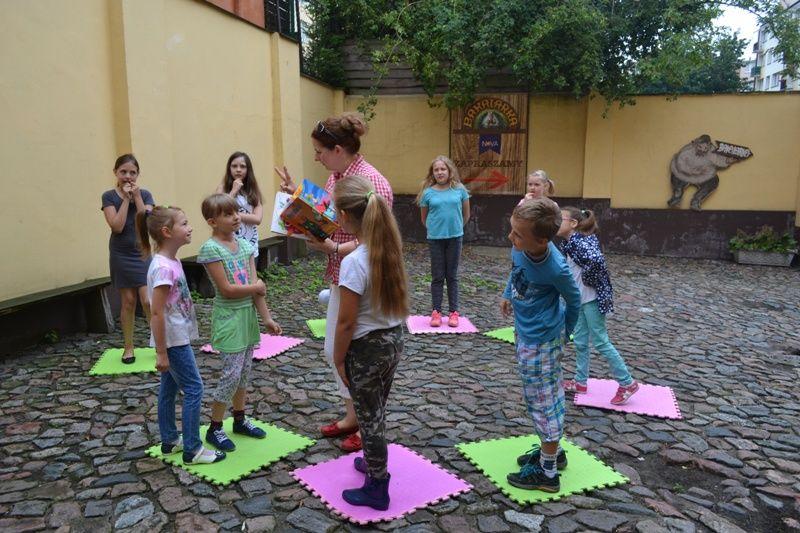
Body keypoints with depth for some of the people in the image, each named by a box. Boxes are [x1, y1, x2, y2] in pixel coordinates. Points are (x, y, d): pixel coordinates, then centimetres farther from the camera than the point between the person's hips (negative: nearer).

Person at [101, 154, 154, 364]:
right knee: (128, 301, 6)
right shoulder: (109, 196, -3)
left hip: (143, 254, 0)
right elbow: (117, 226, -16)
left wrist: (137, 196, -13)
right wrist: (126, 198, -14)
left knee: (148, 301, -7)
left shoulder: (145, 195, 0)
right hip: (121, 256, 0)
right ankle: (128, 347, 20)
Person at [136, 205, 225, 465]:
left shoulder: (172, 261, 6)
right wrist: (161, 353, -20)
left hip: (177, 337, 9)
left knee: (169, 388, 18)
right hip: (173, 340, -9)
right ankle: (192, 449, 8)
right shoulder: (163, 268, -23)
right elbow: (157, 312, -23)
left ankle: (170, 440, 32)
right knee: (194, 389, -2)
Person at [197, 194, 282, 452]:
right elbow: (226, 289, -19)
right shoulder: (210, 248, -15)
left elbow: (257, 286, 1)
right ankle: (214, 429, 14)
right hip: (228, 317, -6)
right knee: (232, 373, -4)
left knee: (245, 370, 15)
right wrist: (255, 287, -7)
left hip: (248, 314, 7)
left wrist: (266, 317, -2)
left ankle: (240, 419, 32)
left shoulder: (244, 244, 4)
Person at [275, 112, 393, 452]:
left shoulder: (371, 183, -21)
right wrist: (297, 194, 10)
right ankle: (352, 416, 36)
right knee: (333, 351, 18)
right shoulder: (334, 178, 6)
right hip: (340, 280, 9)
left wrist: (333, 249, -28)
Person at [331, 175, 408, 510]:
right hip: (393, 340, 7)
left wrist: (338, 359, -7)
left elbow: (347, 322, -20)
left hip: (367, 349, -7)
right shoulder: (390, 248, -4)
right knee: (376, 412, 27)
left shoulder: (353, 262, -26)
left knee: (369, 418, 12)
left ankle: (377, 490, 30)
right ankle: (375, 463, 49)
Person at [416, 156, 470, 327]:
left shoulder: (459, 190, -2)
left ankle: (454, 312, 16)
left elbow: (466, 215, 9)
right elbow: (424, 219, 7)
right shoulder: (428, 192, -3)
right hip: (435, 238, 0)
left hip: (455, 237, 0)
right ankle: (436, 312, 14)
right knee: (437, 276, 7)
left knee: (452, 276, 9)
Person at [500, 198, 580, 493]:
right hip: (526, 332, 7)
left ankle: (547, 473, 21)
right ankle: (553, 450, 40)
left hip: (540, 341, -7)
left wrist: (565, 331, 7)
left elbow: (573, 300, -9)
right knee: (548, 396, 21)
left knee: (542, 401, 5)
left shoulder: (556, 269, -31)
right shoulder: (520, 246, -16)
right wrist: (508, 294, 22)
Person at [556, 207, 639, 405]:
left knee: (600, 342, -1)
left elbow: (596, 260, -38)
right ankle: (581, 382, 28)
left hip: (592, 300, -9)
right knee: (580, 342, 15)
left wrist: (586, 279, -23)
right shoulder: (571, 242, 8)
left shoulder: (579, 242, -21)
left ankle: (627, 383, 11)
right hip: (581, 299, 10)